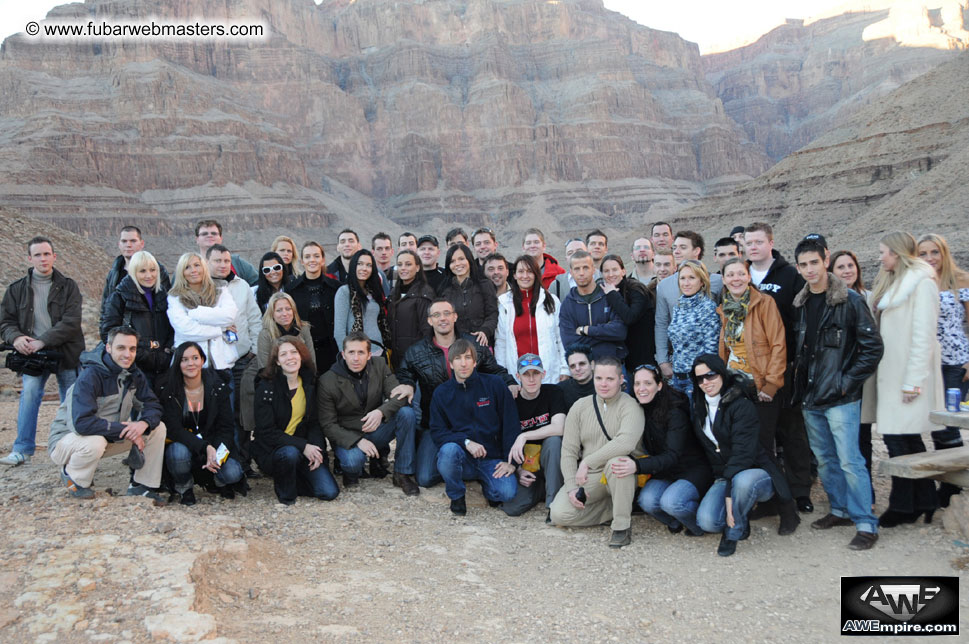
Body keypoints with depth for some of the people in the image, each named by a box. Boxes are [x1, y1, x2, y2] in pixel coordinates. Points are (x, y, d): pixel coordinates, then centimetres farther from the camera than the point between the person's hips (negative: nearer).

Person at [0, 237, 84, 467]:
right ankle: (23, 450, -12)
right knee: (29, 393, -18)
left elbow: (71, 323, -9)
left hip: (66, 353, 0)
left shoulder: (68, 287, 2)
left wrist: (42, 341, -19)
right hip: (33, 355, 1)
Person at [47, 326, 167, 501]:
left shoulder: (134, 375, -3)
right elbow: (81, 422, -36)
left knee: (157, 428, -7)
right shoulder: (90, 376, -27)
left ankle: (141, 486, 3)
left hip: (110, 437, 7)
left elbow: (153, 406, 0)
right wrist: (124, 430, -30)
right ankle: (73, 477, -6)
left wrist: (143, 423, -25)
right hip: (67, 439, -7)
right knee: (94, 442, -40)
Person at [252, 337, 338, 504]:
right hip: (271, 451, -4)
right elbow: (267, 432, -15)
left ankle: (292, 478, 15)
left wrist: (316, 448, -12)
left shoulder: (310, 382, 3)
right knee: (290, 453, -38)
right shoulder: (266, 387, -12)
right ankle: (285, 493, -8)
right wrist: (303, 446, -23)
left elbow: (315, 422, 6)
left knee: (329, 492, -13)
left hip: (305, 448, 4)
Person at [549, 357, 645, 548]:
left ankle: (622, 525, -19)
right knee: (559, 514, -18)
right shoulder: (580, 407, 4)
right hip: (588, 477, 4)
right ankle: (617, 507, 2)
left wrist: (587, 462, -27)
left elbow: (626, 443, -30)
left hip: (619, 476, -4)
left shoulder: (630, 406, -10)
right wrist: (572, 487, -10)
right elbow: (569, 450, 3)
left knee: (616, 461, -38)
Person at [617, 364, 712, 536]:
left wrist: (638, 466, -42)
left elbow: (672, 456, -27)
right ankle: (675, 523, 6)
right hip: (665, 472, 5)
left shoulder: (675, 412, -20)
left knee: (671, 501, -31)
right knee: (646, 500, -24)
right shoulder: (639, 410, -2)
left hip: (693, 469, -5)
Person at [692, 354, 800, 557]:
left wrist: (729, 493, -28)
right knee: (707, 521, -24)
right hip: (725, 477, 5)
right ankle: (739, 524, 10)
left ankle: (732, 532, -15)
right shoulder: (699, 407, 6)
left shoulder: (741, 405, -16)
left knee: (743, 481, -41)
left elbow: (743, 452, -22)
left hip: (757, 472, -4)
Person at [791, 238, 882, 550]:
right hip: (810, 397, 6)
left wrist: (848, 382, -11)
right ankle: (840, 510, 29)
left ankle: (866, 524, 1)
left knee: (849, 461, -7)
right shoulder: (800, 304, 9)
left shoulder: (850, 301, -8)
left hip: (840, 398, -6)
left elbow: (872, 347, -9)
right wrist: (801, 384, 9)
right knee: (824, 459, 14)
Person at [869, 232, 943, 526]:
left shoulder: (922, 283, -10)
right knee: (907, 439, 12)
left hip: (908, 373, -8)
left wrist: (913, 380, -18)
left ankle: (903, 507, 4)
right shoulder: (891, 283, 17)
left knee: (899, 438, -5)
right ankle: (924, 502, 21)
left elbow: (924, 335, -15)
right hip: (891, 372, 8)